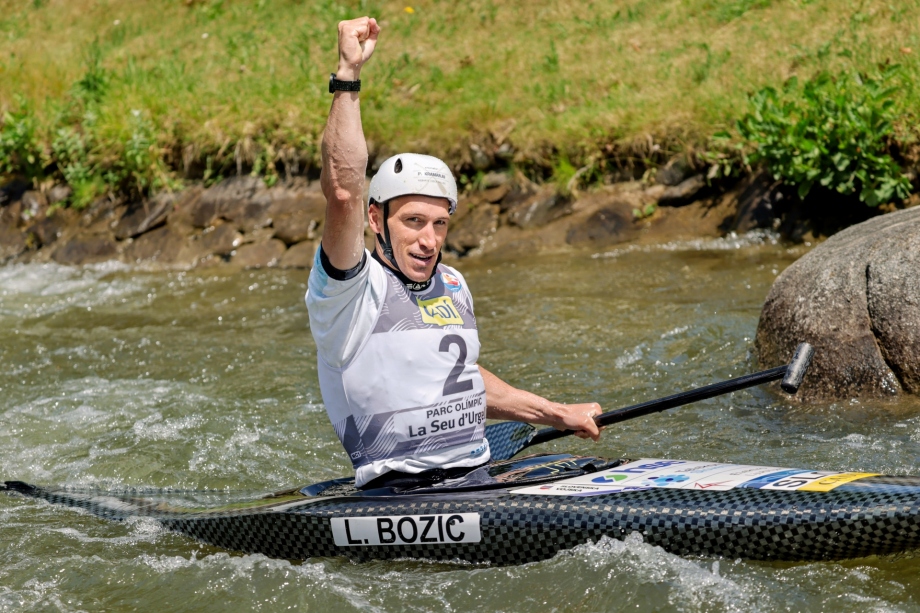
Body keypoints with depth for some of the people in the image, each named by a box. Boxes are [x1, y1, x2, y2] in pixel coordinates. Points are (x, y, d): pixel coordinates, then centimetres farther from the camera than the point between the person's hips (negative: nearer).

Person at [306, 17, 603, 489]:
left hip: (481, 476, 8)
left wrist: (557, 415, 31)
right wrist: (347, 77, -25)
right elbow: (342, 192, -24)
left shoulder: (453, 287, 17)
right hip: (400, 498, -8)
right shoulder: (353, 289, -7)